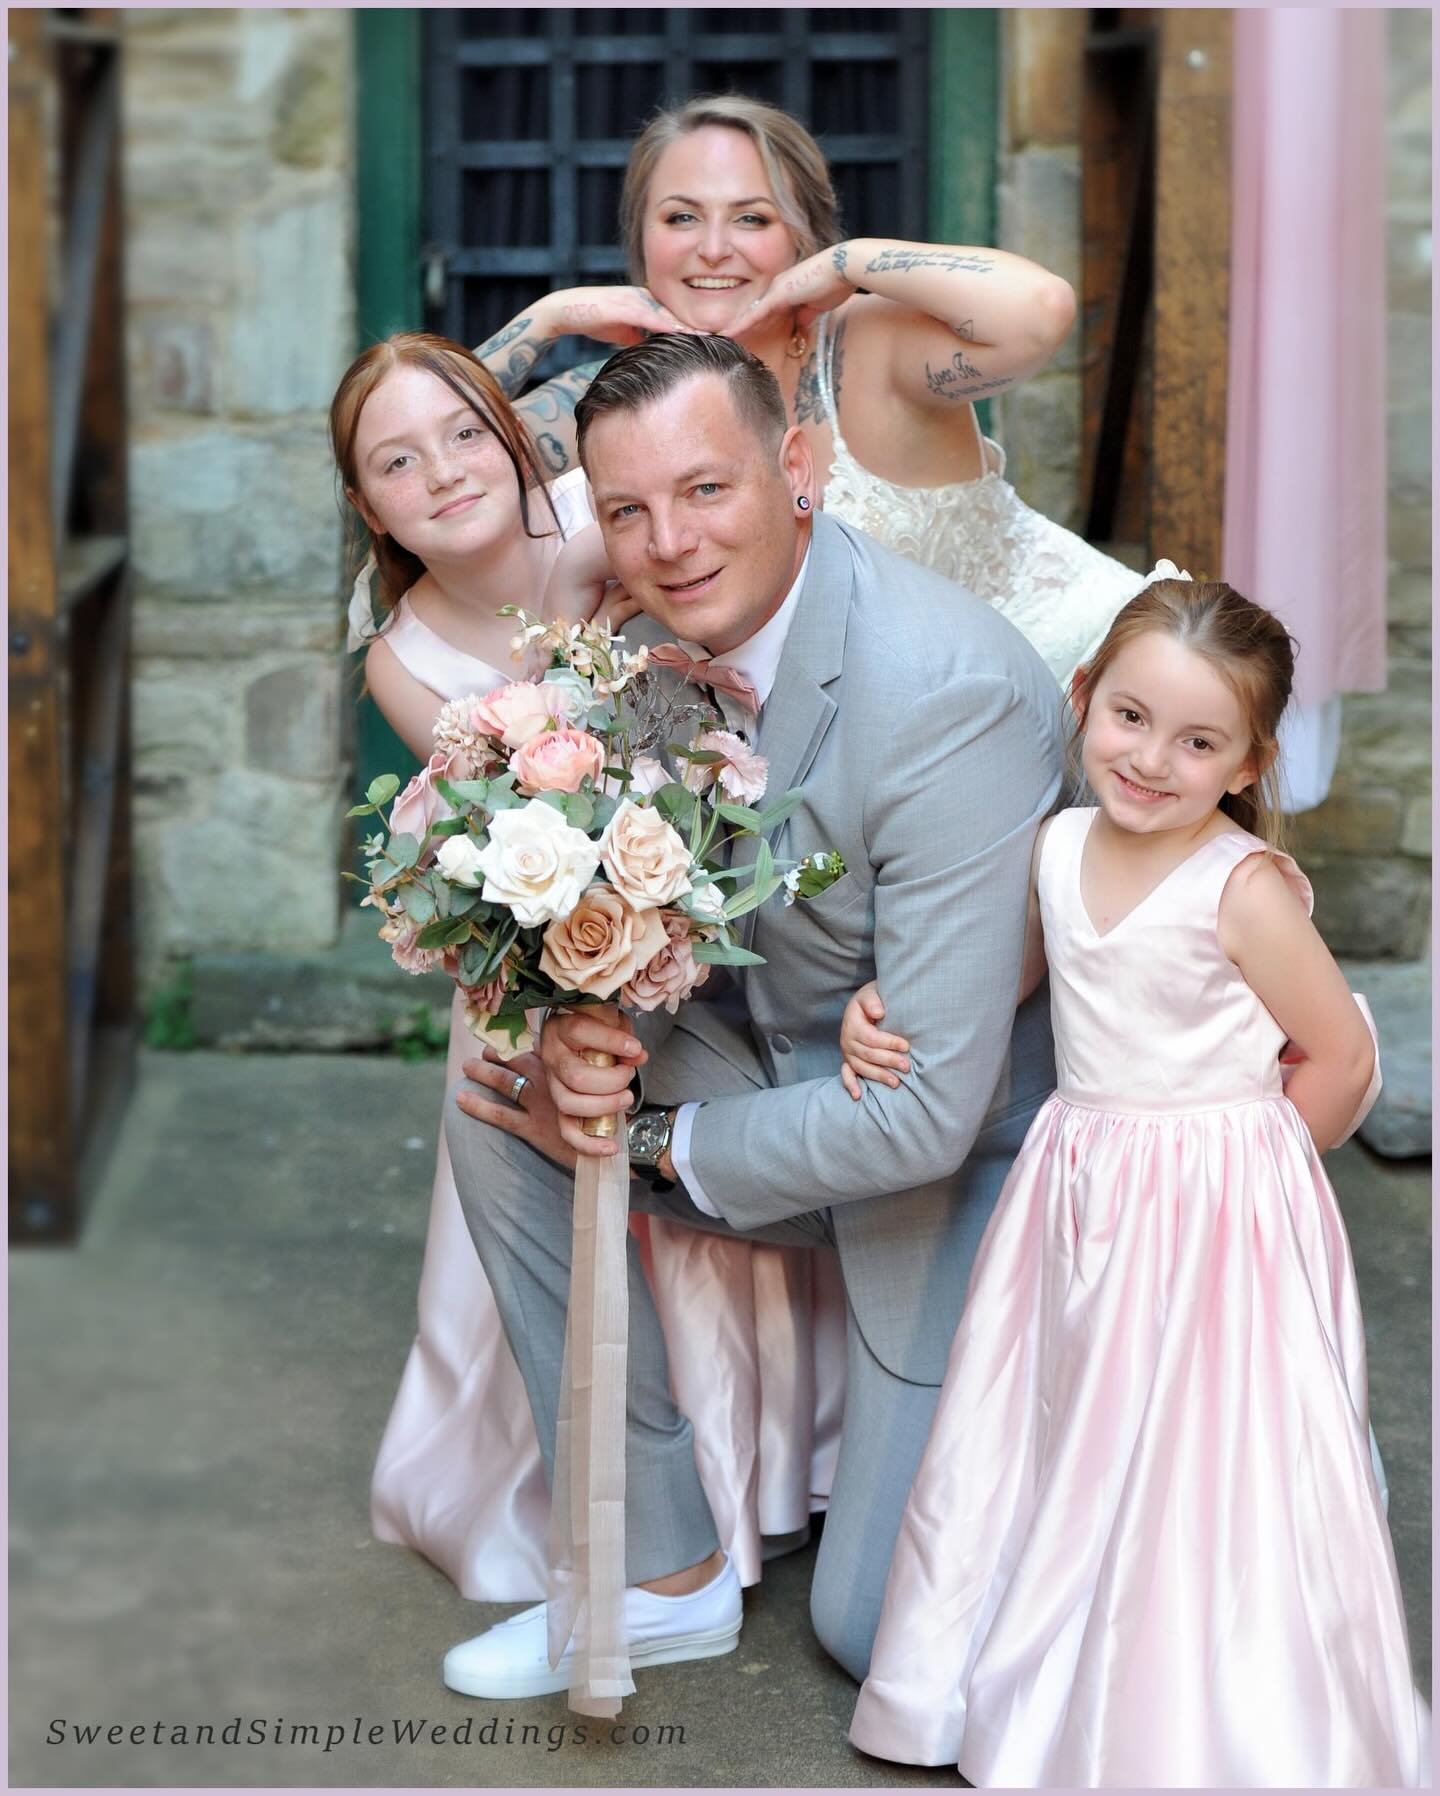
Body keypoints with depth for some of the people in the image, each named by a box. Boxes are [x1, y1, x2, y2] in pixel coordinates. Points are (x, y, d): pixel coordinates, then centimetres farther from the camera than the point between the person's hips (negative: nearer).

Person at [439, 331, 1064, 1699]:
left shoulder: (950, 694, -33)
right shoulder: (660, 641, -9)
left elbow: (932, 1112, -32)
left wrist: (668, 1144, -19)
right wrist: (580, 1034, -21)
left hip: (970, 1156, -7)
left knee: (878, 1629, -5)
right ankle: (662, 1570, 3)